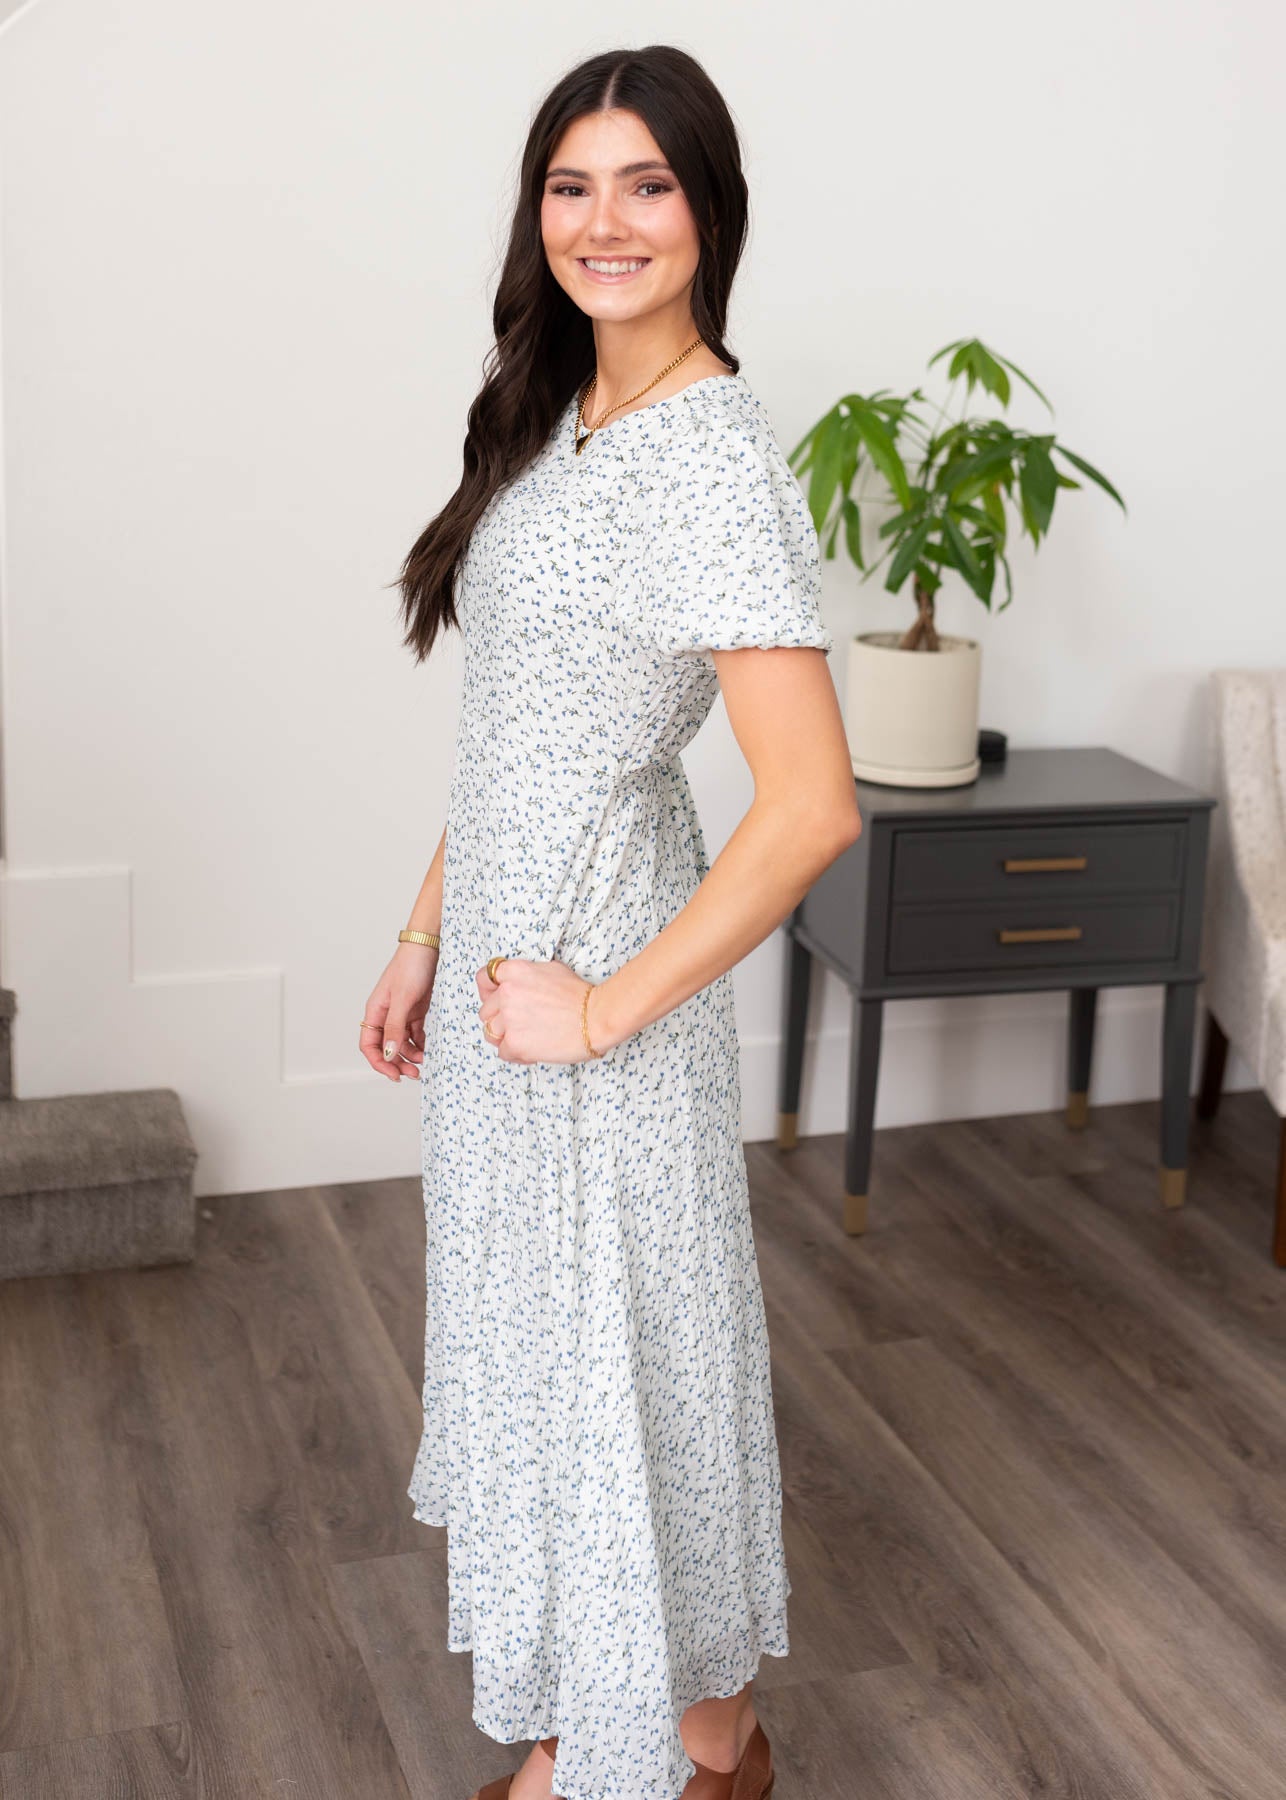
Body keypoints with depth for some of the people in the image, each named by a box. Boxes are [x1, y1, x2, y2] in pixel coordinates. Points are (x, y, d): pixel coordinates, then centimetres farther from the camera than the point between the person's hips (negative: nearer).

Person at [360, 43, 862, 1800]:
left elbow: (811, 806, -26)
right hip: (500, 947, 9)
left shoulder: (715, 456, -20)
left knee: (623, 1350, 6)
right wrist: (426, 939, 14)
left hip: (603, 960, -9)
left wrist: (607, 1010, -20)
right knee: (525, 1335, 19)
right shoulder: (558, 421, 7)